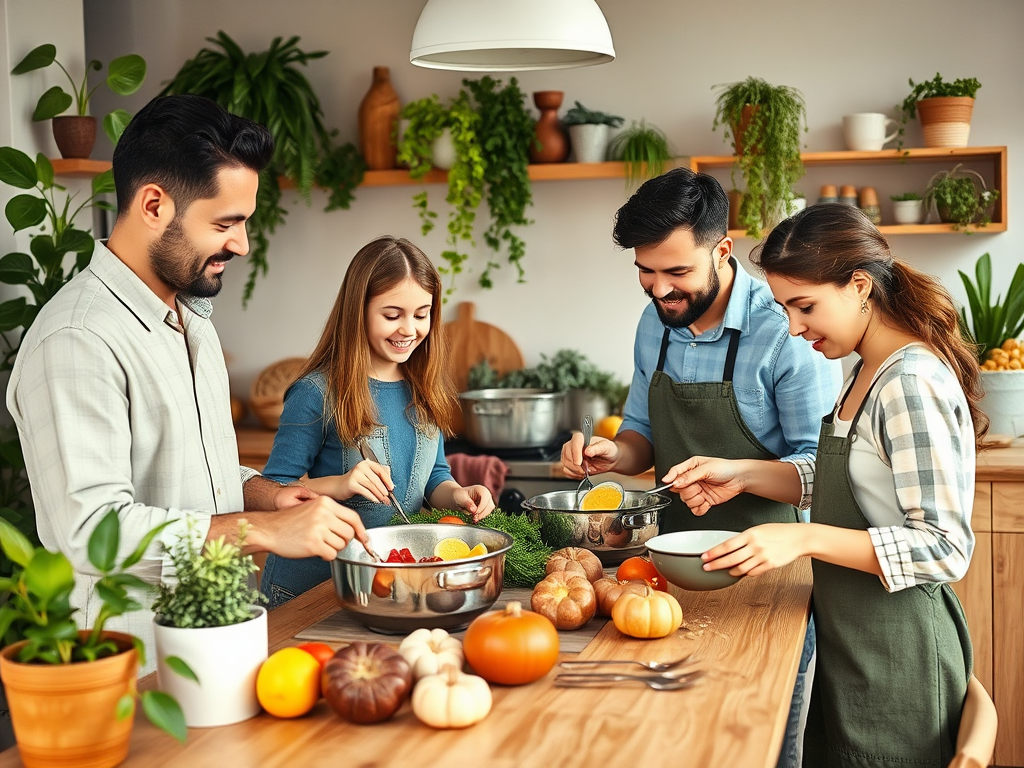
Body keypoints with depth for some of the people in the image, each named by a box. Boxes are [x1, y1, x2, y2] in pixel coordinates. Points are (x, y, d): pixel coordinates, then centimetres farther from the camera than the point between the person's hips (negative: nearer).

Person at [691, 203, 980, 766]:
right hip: (849, 636, 9)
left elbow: (945, 549, -25)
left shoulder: (913, 384, -23)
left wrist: (805, 539, -29)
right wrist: (743, 475, 2)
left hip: (897, 652, -9)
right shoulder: (868, 371, 8)